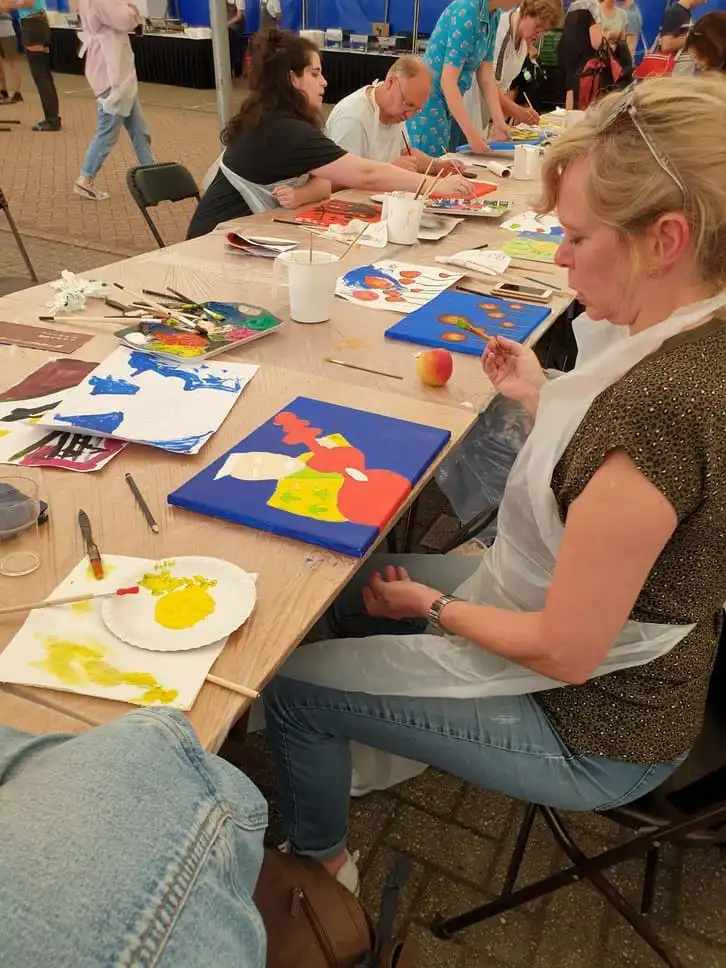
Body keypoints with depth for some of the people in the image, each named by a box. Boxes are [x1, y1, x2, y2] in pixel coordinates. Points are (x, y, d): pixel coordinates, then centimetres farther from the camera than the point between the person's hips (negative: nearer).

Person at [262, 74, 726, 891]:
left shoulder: (656, 402, -35)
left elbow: (563, 652, -28)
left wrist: (432, 606, -13)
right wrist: (543, 401, 1)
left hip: (590, 723, -8)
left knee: (291, 682, 3)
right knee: (344, 579, 17)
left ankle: (320, 866, 31)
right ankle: (370, 742, 40)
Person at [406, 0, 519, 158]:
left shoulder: (493, 14, 3)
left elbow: (486, 74, 4)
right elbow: (448, 81, -25)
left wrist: (499, 121, -6)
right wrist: (471, 133, -29)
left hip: (450, 103, 8)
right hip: (428, 102, -8)